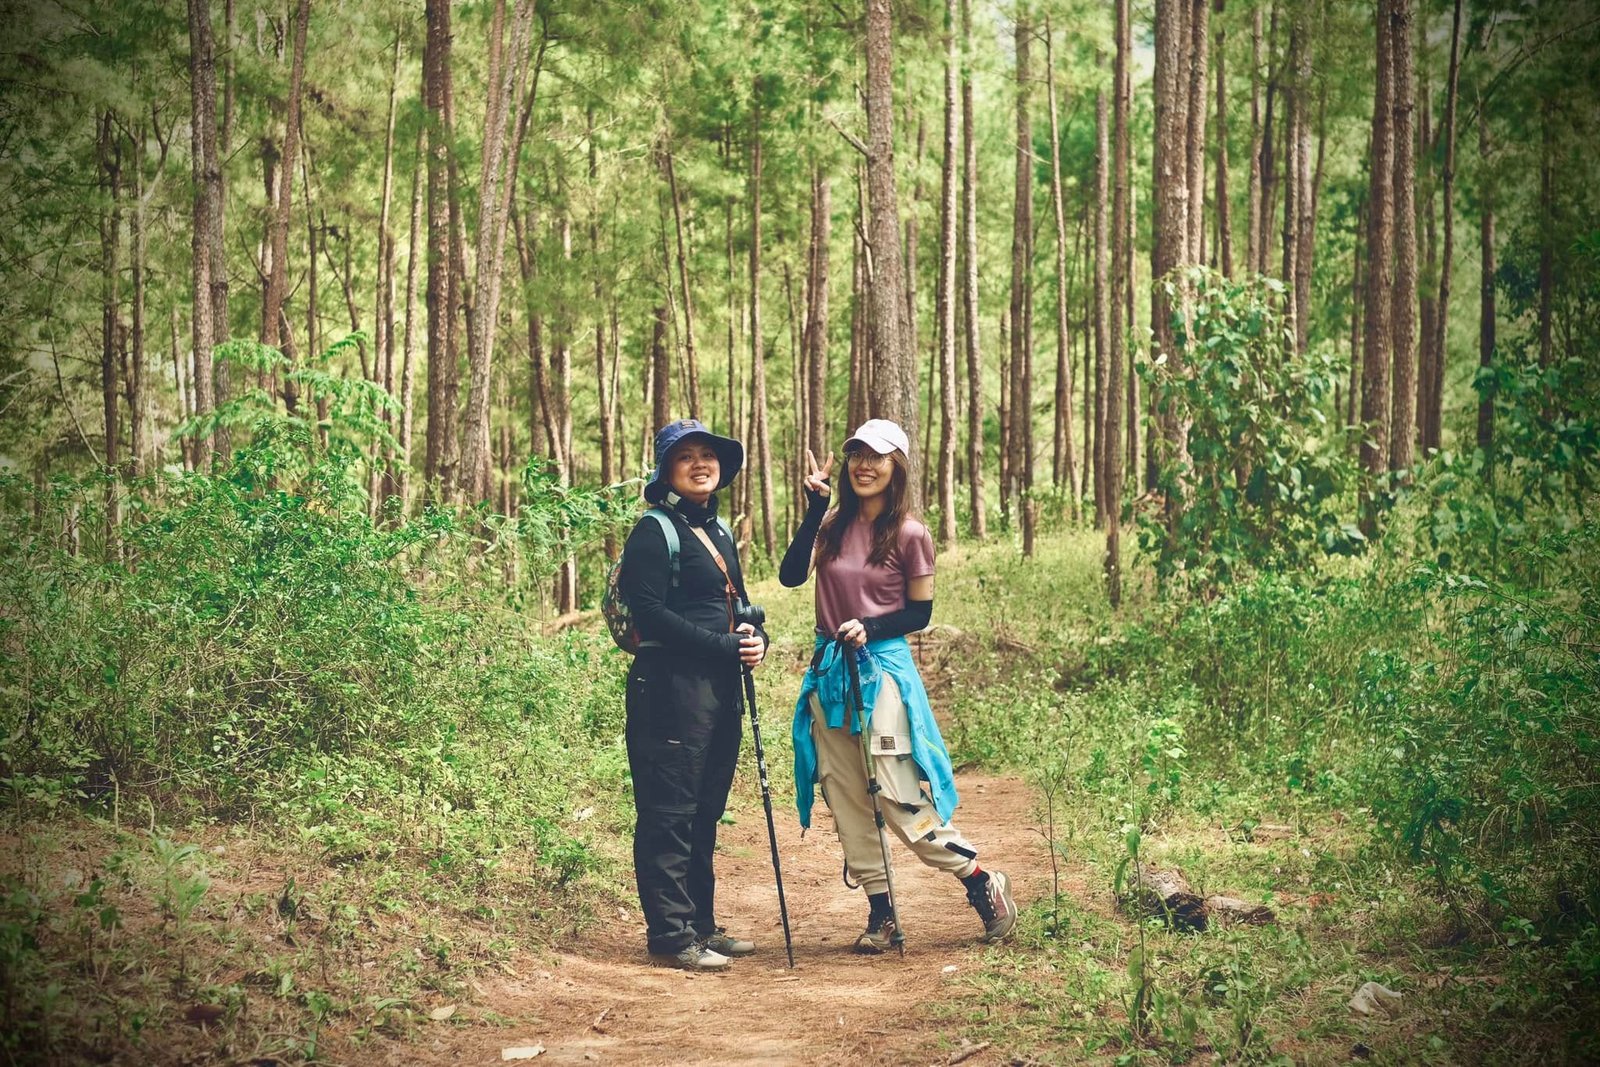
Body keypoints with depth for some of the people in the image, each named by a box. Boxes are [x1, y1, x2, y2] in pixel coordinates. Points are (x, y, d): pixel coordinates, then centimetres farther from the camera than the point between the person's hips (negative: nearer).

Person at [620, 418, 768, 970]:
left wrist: (756, 638, 1)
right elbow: (649, 613, -16)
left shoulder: (720, 531, 18)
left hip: (721, 688, 8)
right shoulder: (655, 532, -7)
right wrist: (725, 646, -16)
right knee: (669, 812, -4)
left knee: (705, 812, 13)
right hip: (671, 686, -8)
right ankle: (670, 935, 0)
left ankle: (700, 925, 21)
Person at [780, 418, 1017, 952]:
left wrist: (869, 628, -16)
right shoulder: (833, 524, 5)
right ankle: (881, 915, 15)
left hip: (882, 671, -5)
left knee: (899, 798, -7)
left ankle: (983, 884, 10)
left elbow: (920, 613, -1)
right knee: (844, 798, 6)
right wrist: (815, 507, -12)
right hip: (829, 671, 5)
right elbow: (791, 575, -9)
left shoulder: (910, 534, -6)